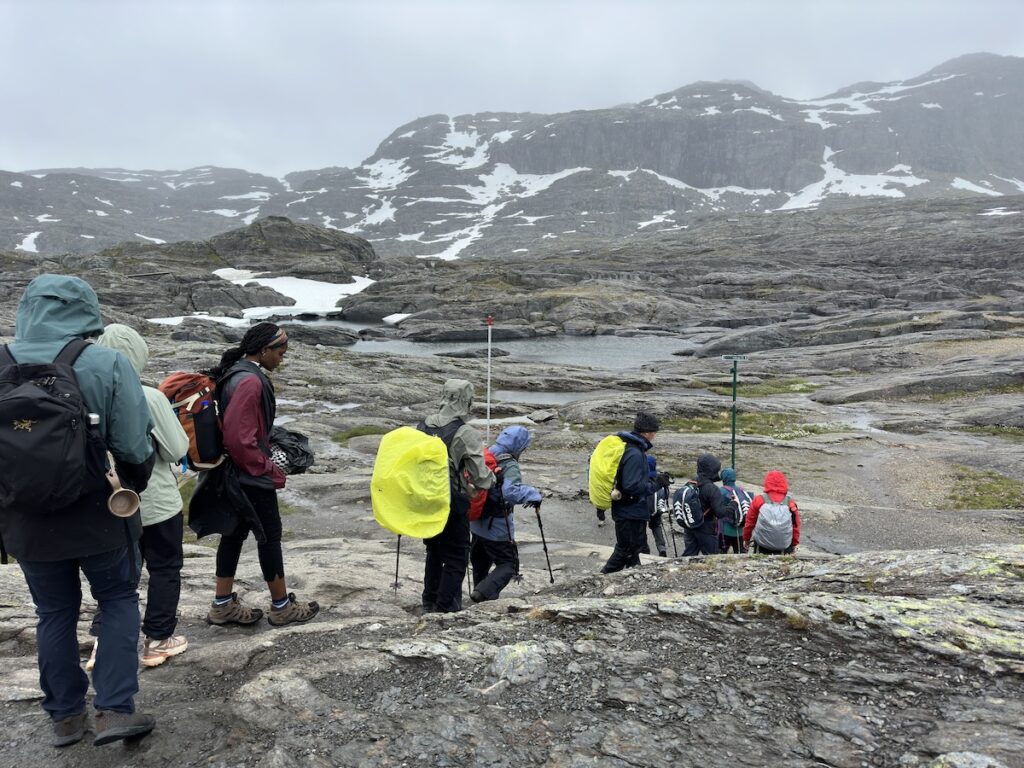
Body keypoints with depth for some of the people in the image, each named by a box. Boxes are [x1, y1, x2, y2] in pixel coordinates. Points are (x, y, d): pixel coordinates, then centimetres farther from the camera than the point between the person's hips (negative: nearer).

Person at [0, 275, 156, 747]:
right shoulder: (108, 364, -17)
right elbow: (133, 447, -17)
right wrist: (134, 487, 4)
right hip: (98, 514, -3)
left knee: (55, 614, 18)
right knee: (118, 601, 16)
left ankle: (65, 716, 30)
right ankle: (114, 711, 12)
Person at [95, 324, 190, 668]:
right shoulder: (149, 397, -20)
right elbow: (178, 449, -13)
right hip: (156, 501, -4)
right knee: (165, 569, 13)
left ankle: (104, 640, 18)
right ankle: (158, 640, 21)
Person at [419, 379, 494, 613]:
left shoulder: (423, 426, 0)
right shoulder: (465, 434, -19)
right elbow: (481, 478, -20)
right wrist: (491, 478, 1)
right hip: (452, 505, -6)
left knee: (434, 551, 24)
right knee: (456, 557, 9)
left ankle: (429, 604, 34)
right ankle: (445, 608, 11)